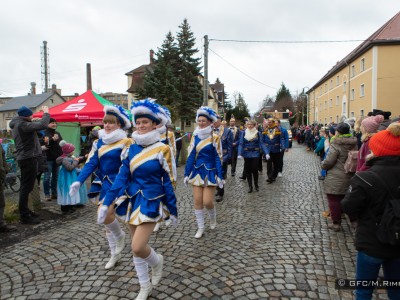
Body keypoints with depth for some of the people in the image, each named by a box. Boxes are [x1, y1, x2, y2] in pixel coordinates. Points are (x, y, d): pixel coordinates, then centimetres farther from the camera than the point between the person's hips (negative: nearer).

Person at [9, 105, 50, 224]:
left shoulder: (17, 124, 14)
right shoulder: (22, 125, -18)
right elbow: (42, 125, -27)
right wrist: (46, 113, -14)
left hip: (27, 158, 11)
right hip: (28, 159, -11)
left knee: (26, 187, 18)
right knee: (26, 187, -7)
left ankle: (25, 210, 29)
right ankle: (24, 216, -3)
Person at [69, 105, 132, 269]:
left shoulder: (125, 142, -9)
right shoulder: (98, 142, 7)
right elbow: (90, 163, 1)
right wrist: (78, 181, -11)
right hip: (102, 184, 6)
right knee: (107, 219, 13)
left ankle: (120, 235, 13)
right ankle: (115, 254, 30)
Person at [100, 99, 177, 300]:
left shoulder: (162, 150, -10)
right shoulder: (131, 149, 2)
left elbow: (168, 182, -7)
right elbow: (121, 177, 2)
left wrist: (173, 210, -4)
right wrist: (107, 202, -2)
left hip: (151, 202, -5)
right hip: (132, 200, 5)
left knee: (138, 247, -12)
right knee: (135, 248, 12)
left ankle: (157, 261, 23)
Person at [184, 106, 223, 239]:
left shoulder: (214, 138, -7)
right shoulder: (195, 137, 4)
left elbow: (218, 158, -6)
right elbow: (191, 156, 5)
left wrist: (220, 176, -10)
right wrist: (187, 174, 3)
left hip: (210, 172, -4)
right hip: (197, 172, 4)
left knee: (207, 201, -6)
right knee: (197, 201, 4)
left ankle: (213, 217, 28)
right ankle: (200, 228, 19)